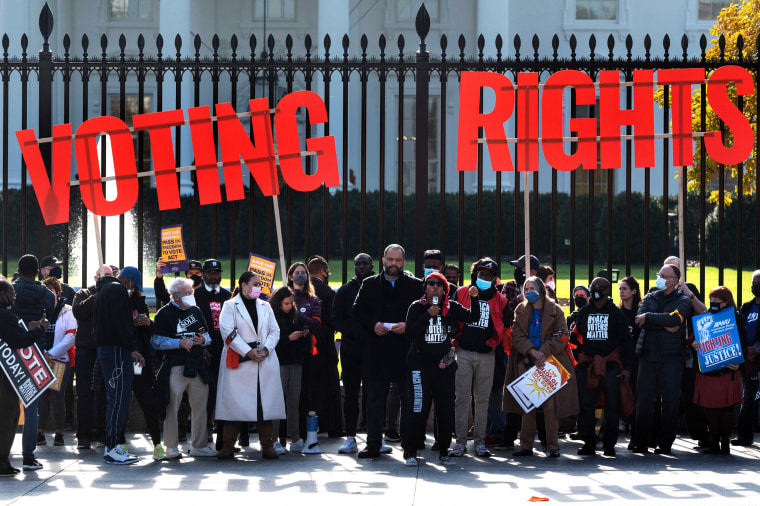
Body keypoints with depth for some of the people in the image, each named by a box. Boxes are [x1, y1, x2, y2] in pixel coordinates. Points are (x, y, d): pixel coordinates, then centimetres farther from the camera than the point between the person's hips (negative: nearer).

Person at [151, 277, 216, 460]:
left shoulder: (196, 311, 15)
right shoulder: (164, 314, -2)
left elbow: (207, 335, 21)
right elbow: (156, 341, -7)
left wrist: (203, 340, -2)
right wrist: (179, 343, -16)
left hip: (197, 367, 5)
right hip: (175, 367, -5)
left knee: (200, 407, 6)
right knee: (172, 407, -3)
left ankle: (199, 446, 16)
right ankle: (171, 446, 7)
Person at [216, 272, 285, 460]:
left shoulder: (265, 307, 17)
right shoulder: (230, 306, 3)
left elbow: (274, 331, 13)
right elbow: (228, 332, -7)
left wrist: (266, 349, -6)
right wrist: (248, 352, -13)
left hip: (265, 362, 4)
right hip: (238, 362, -4)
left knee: (266, 402, 1)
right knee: (233, 402, -4)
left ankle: (267, 445, 6)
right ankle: (228, 446, 1)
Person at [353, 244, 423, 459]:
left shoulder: (416, 285, 4)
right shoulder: (369, 284, 10)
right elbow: (357, 310, 9)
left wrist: (407, 326, -13)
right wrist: (373, 324, -7)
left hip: (405, 350, -2)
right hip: (376, 350, 2)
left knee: (408, 398, 2)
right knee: (374, 398, 5)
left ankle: (409, 444, 11)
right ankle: (373, 445, 11)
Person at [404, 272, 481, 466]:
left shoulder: (451, 308, 6)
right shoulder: (417, 307, 0)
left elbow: (473, 317, 3)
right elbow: (410, 332, -9)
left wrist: (474, 298, -10)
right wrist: (428, 315, -17)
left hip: (444, 364, 3)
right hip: (420, 363, -3)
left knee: (446, 409, 4)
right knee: (418, 409, -7)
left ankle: (444, 452, 12)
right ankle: (412, 452, 0)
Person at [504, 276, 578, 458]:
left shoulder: (554, 310, 2)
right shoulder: (521, 311, 11)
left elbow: (561, 337, -3)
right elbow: (517, 336, 1)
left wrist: (543, 353, -14)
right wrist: (532, 352, -14)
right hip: (526, 363, 3)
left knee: (550, 405, -6)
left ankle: (552, 446, 0)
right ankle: (526, 445, 8)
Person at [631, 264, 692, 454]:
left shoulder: (683, 300, 4)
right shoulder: (650, 298, 15)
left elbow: (674, 319, -17)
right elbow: (640, 319, -3)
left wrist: (649, 318, -11)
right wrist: (664, 325, -13)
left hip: (671, 356, -3)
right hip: (648, 355, 3)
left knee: (670, 401, -1)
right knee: (644, 399, 1)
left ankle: (665, 443, 6)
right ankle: (640, 442, 8)